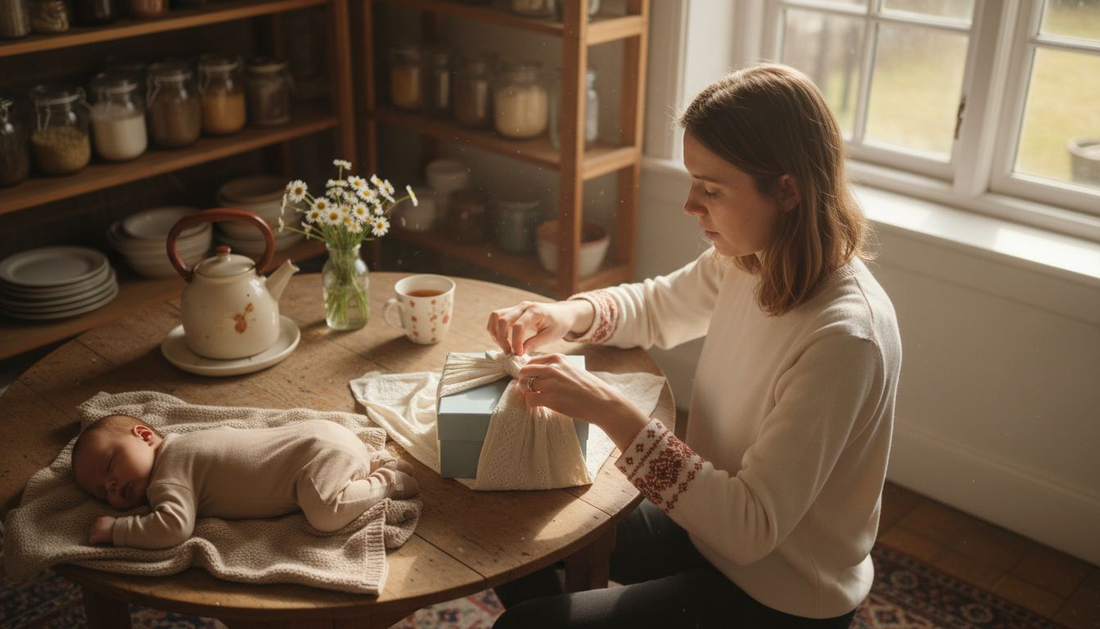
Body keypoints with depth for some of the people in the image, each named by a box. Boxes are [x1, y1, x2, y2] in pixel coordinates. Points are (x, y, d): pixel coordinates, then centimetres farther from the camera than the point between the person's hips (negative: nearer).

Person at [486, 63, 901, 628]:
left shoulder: (843, 338, -32)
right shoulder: (748, 259, -9)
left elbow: (751, 528, -30)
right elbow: (655, 306, 11)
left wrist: (610, 411, -32)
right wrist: (570, 314, -10)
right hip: (711, 524, 7)